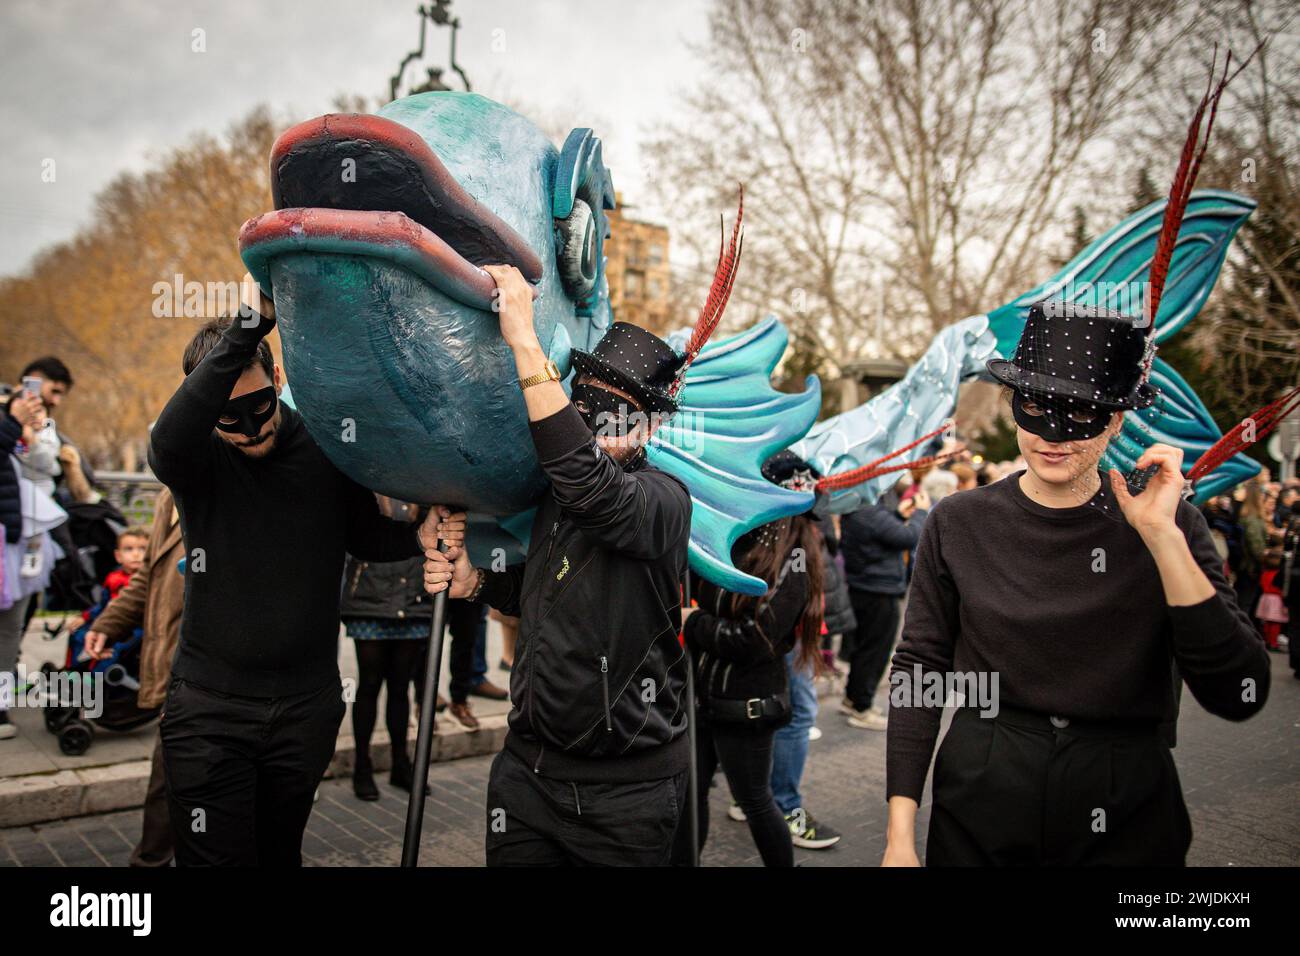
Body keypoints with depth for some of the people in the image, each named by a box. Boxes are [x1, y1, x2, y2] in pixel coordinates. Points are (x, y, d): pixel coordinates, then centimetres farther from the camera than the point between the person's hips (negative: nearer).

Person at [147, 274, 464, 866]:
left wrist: (418, 537, -13)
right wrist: (249, 325, -42)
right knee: (215, 858, 2)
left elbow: (363, 534, 9)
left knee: (280, 853, 17)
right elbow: (168, 437, -34)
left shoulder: (328, 449, -5)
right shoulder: (198, 459, -9)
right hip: (210, 707, -1)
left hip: (307, 706, 2)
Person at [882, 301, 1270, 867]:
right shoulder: (959, 524, -6)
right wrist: (900, 834, -9)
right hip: (978, 807, 0)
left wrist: (1162, 536, -22)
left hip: (1127, 823, 1)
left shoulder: (1169, 526, -6)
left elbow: (1238, 696, -15)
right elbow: (918, 670, -5)